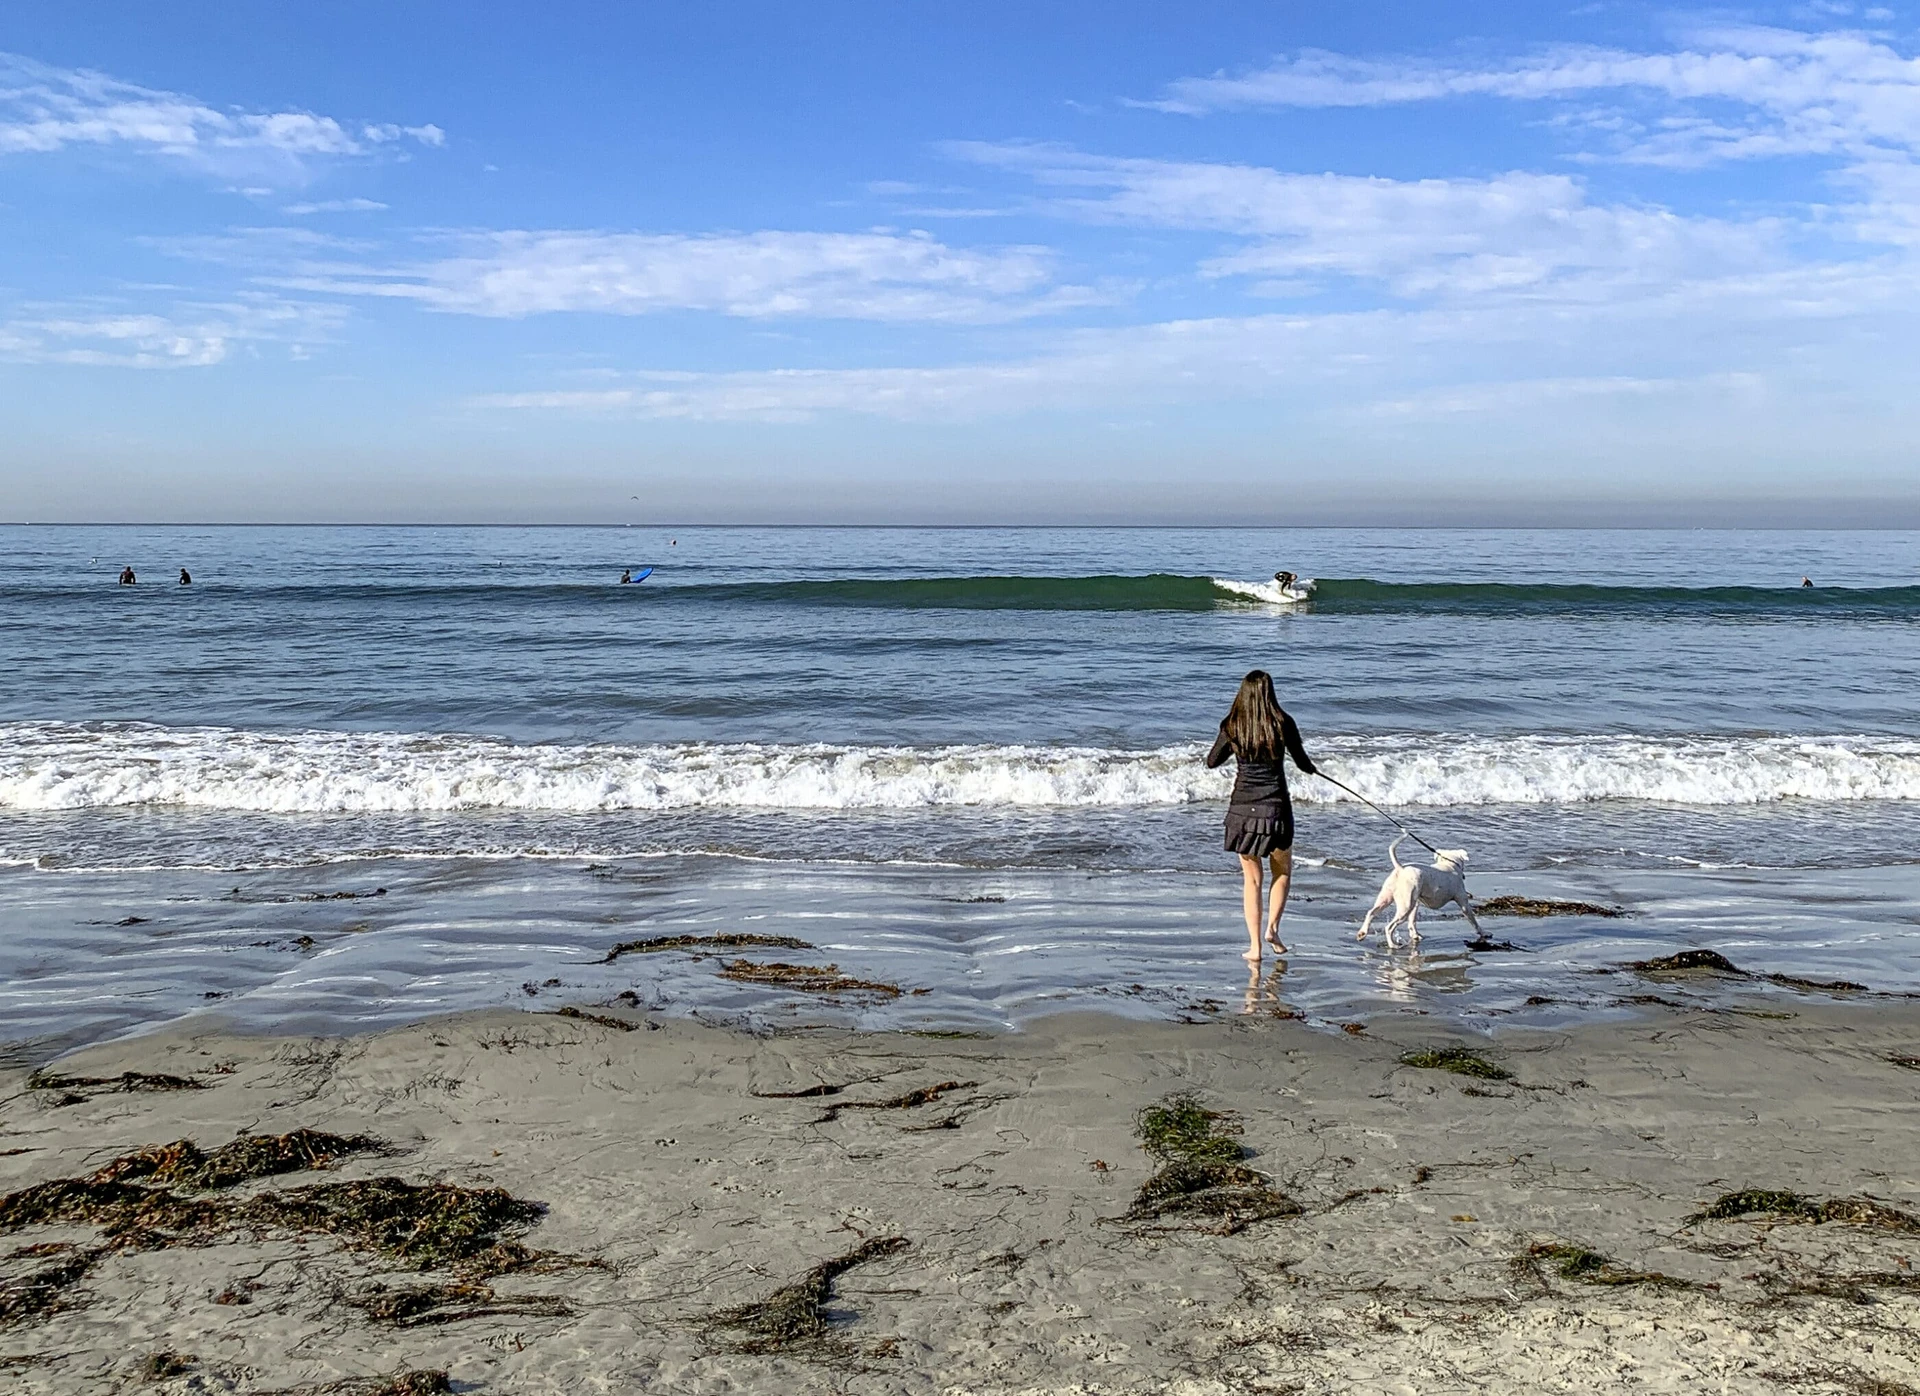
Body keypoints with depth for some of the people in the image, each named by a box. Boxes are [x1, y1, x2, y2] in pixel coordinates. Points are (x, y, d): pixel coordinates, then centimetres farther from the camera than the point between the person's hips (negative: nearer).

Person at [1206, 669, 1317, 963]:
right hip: (1275, 808, -1)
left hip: (1243, 809, 1)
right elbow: (1302, 762, 5)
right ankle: (1272, 927, 7)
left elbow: (1211, 762, 9)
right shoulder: (1283, 723, -6)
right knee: (1283, 871, 21)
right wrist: (1311, 767, 28)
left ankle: (1254, 946, 8)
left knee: (1252, 878, 11)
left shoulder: (1232, 726, -3)